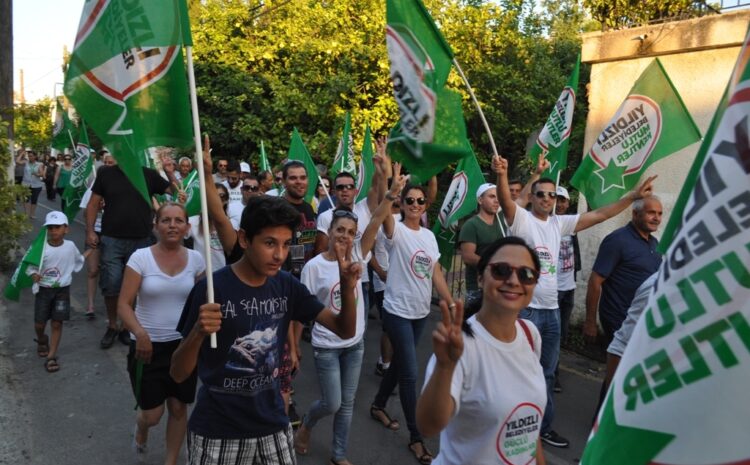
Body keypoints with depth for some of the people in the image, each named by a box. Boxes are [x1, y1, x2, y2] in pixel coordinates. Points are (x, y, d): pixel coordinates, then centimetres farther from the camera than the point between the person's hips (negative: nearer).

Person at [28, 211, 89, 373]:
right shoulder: (41, 248, -12)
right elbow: (30, 266, -8)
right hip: (43, 290, 0)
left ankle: (51, 356, 9)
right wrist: (33, 274, -24)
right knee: (39, 324, 5)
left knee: (57, 323, 1)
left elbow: (78, 261, 17)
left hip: (62, 290, 1)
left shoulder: (70, 246, -4)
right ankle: (42, 340, 40)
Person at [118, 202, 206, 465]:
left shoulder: (195, 259, -2)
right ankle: (140, 431, 44)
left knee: (178, 407, 12)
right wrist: (140, 333, -30)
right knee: (152, 415, 6)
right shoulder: (140, 257, -11)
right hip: (148, 346, -2)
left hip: (184, 344, 2)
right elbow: (123, 305, -13)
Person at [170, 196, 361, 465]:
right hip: (217, 431, -4)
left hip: (272, 425, 4)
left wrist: (348, 288, -21)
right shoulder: (211, 289, -17)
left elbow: (345, 331, -2)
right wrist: (198, 333, -34)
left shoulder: (286, 286, -4)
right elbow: (178, 375, -14)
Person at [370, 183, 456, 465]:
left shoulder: (429, 236, 7)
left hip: (421, 312, 7)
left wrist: (451, 304, 3)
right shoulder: (396, 231, -12)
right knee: (410, 374, -4)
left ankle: (378, 406, 43)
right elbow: (384, 215, -35)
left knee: (400, 364, 20)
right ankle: (415, 437, 10)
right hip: (398, 312, -7)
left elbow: (436, 274, 8)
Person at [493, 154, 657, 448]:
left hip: (552, 310, 7)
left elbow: (599, 215, 13)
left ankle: (544, 427, 33)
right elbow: (506, 201, -29)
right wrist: (501, 175, -48)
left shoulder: (559, 223, 10)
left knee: (547, 372, 18)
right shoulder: (521, 219, -8)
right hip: (526, 308, -7)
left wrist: (634, 196, 8)